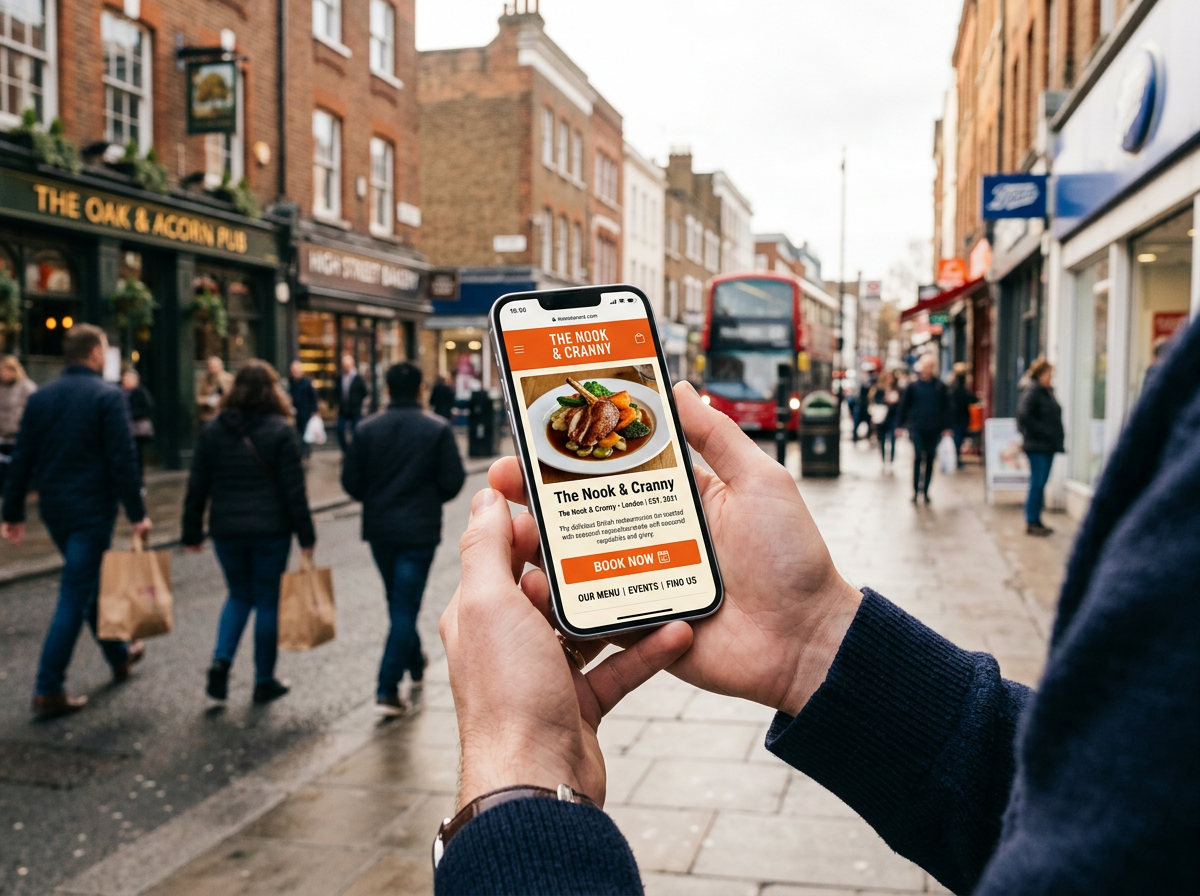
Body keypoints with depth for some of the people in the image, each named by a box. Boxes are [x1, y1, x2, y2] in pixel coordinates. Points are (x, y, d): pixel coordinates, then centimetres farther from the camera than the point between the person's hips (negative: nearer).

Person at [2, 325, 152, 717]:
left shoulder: (40, 397, 6)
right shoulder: (107, 396, -11)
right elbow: (123, 460, -16)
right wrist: (137, 514, -12)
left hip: (54, 509, 7)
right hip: (92, 511, -7)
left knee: (91, 583, 21)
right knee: (75, 596, -3)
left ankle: (119, 655, 37)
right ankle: (48, 690, -2)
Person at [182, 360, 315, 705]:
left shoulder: (212, 430, 3)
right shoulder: (280, 431, -8)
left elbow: (197, 487, 4)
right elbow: (294, 490, -9)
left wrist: (192, 533, 11)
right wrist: (306, 535, -4)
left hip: (227, 530, 3)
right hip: (271, 531, -3)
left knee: (239, 595, 21)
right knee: (268, 601, 8)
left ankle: (221, 660, 1)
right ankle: (264, 682, 15)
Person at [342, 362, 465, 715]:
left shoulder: (366, 429, -1)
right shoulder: (438, 430, -7)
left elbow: (350, 481, -2)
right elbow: (453, 481, -9)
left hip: (379, 529, 3)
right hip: (419, 530, -3)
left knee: (399, 604, 20)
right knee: (405, 609, 1)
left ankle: (415, 668, 33)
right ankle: (387, 689, -2)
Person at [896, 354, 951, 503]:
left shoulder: (940, 386, 5)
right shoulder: (912, 386, 1)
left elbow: (945, 408, 8)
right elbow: (904, 406, 4)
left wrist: (946, 427, 4)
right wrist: (900, 425, 2)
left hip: (934, 429, 2)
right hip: (917, 428, -2)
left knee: (930, 460, 6)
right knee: (918, 456, -10)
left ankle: (925, 490, 14)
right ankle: (916, 490, -3)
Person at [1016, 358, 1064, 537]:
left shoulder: (1047, 391, 15)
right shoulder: (1032, 391, -11)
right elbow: (1024, 415, -21)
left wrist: (1058, 437, 8)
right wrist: (1043, 431, -19)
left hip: (1048, 445, 9)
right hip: (1037, 445, -9)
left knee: (1040, 484, 11)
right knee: (1037, 483, -6)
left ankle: (1036, 520, 18)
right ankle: (1031, 522, 0)